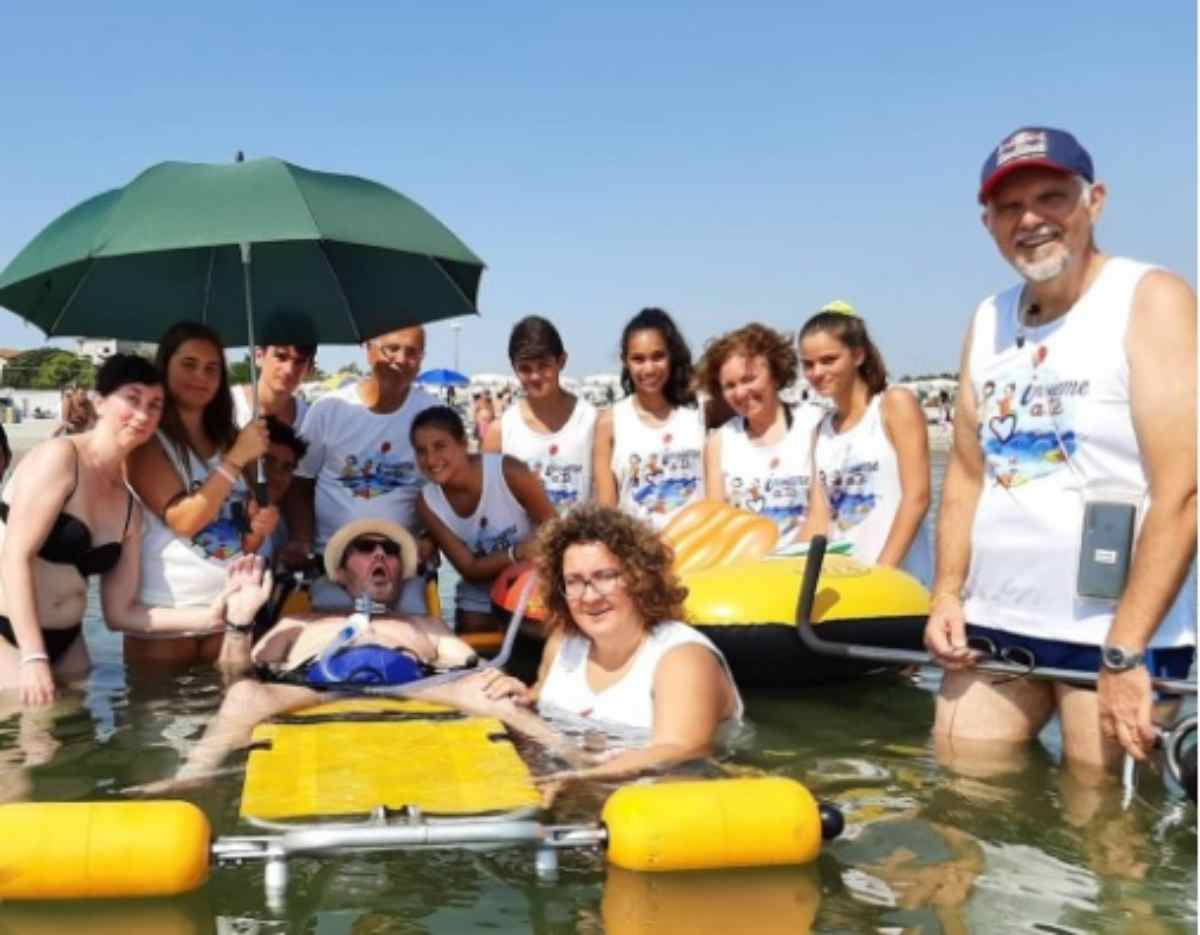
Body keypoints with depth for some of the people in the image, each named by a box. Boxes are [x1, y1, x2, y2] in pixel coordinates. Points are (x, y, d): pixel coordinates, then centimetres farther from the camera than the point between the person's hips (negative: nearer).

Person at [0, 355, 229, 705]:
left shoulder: (128, 505, 8)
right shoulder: (59, 456, -11)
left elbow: (120, 611, 7)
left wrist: (210, 617, -5)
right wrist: (33, 657, -25)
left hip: (65, 642, 7)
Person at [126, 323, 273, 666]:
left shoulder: (229, 440, 12)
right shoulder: (148, 440, -6)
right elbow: (182, 520, -17)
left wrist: (260, 528, -5)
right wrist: (237, 459, -17)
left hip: (228, 607, 5)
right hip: (165, 609, -5)